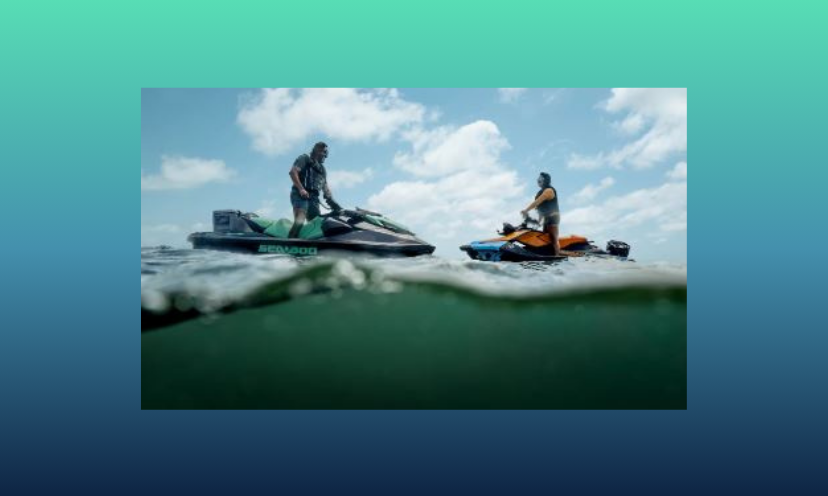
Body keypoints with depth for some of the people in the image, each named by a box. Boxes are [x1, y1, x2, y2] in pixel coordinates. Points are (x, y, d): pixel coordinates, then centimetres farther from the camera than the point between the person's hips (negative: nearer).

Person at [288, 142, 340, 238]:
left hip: (314, 197, 8)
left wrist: (331, 201, 11)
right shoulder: (305, 158, 9)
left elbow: (325, 186, 27)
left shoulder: (322, 169, 30)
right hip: (301, 194, -8)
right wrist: (301, 189, -18)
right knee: (299, 221, -28)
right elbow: (293, 172, -6)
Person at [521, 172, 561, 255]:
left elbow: (537, 202, -23)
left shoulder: (549, 190, -14)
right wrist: (539, 220, 15)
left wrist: (526, 210, -25)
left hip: (552, 217, -10)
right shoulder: (544, 191, 17)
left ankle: (557, 256, -15)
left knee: (553, 240, -13)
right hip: (547, 218, 10)